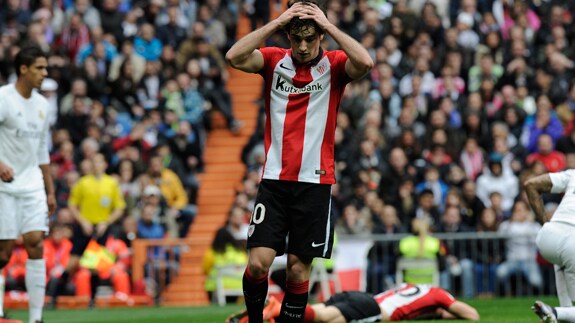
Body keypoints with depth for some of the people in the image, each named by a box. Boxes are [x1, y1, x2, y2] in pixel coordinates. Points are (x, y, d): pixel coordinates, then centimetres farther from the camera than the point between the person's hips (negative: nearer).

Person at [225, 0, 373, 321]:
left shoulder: (333, 65, 0)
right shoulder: (274, 60, 3)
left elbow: (365, 62, -22)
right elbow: (234, 57, -14)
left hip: (315, 182, -1)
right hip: (274, 178, 1)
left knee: (299, 269, 3)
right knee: (258, 262, -9)